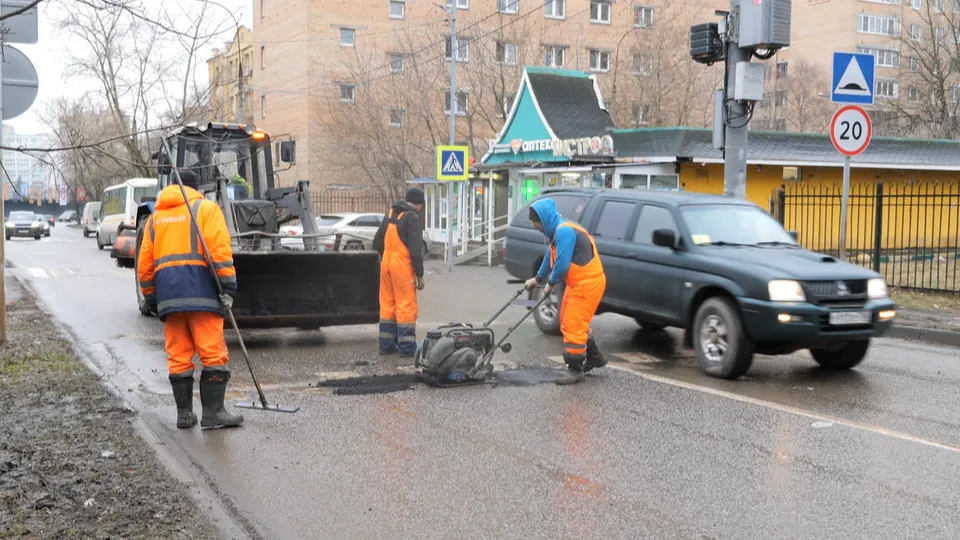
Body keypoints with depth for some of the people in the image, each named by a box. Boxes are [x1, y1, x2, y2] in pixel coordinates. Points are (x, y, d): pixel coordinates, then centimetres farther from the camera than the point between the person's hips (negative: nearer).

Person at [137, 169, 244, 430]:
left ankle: (184, 413, 12)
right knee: (213, 353, -4)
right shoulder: (206, 208, 6)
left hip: (168, 295, 5)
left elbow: (145, 264, 19)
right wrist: (228, 288, -9)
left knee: (178, 356, 9)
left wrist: (152, 298, 25)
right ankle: (213, 413, -7)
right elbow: (219, 250, -8)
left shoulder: (155, 217, 21)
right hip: (200, 291, -5)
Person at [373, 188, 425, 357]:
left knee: (387, 304, 13)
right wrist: (420, 275, -11)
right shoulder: (412, 217, -11)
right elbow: (415, 249, -16)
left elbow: (377, 242, 20)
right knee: (406, 306, -3)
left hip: (386, 263, 8)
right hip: (402, 266, -8)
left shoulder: (390, 213, 13)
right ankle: (407, 347, -1)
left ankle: (386, 344, 18)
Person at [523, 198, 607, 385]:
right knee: (573, 323, 20)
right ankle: (594, 357, 33)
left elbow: (562, 264, -25)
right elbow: (550, 258, 24)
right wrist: (537, 279, 35)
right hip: (578, 283, 11)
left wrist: (551, 284, -8)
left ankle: (575, 370, 3)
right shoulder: (558, 232, 10)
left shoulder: (564, 231, -23)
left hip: (587, 283, -11)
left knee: (573, 327, -7)